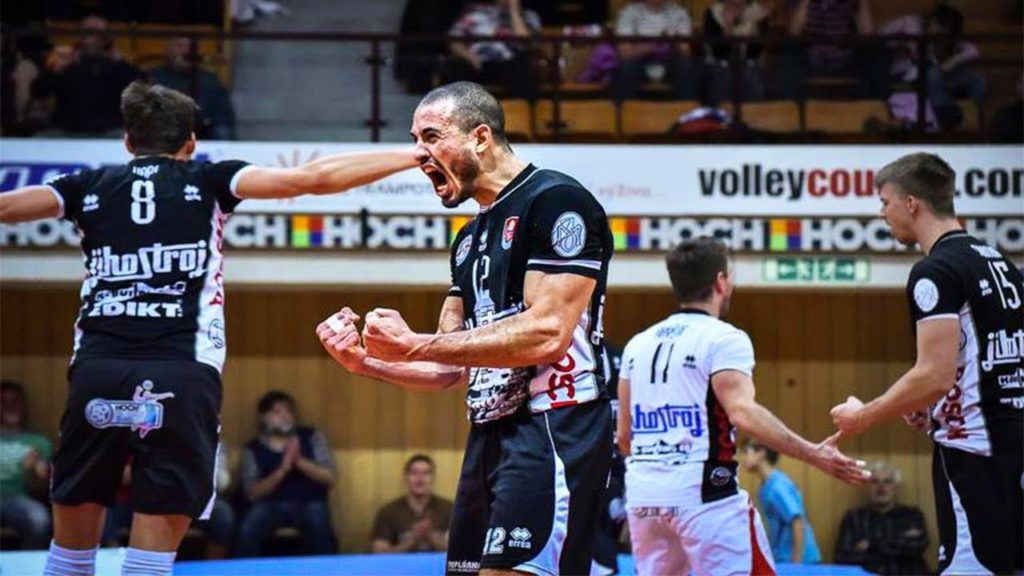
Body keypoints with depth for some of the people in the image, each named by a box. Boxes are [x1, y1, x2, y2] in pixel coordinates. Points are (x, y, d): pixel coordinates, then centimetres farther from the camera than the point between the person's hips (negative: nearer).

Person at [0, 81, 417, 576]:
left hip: (96, 372, 2)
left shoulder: (92, 186, 16)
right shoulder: (207, 182, 11)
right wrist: (417, 155, 10)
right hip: (181, 376, -2)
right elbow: (314, 178, 4)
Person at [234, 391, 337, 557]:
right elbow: (253, 493, -3)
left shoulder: (311, 437, 10)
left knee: (319, 527, -35)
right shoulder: (253, 449, 8)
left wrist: (299, 461, -13)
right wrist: (283, 469, -16)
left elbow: (329, 477, 3)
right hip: (270, 504, 0)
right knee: (247, 531, -32)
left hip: (309, 501, 0)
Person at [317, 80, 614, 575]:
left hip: (552, 429, -10)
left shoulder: (556, 201, -9)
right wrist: (364, 361, 5)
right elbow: (451, 369, 23)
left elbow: (547, 334, -19)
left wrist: (414, 345, -16)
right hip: (490, 436, 10)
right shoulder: (471, 238, 20)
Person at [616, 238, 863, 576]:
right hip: (702, 495, -6)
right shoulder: (723, 339, -5)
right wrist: (813, 455, -24)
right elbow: (743, 414, -21)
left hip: (643, 496, 7)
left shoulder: (638, 344, 15)